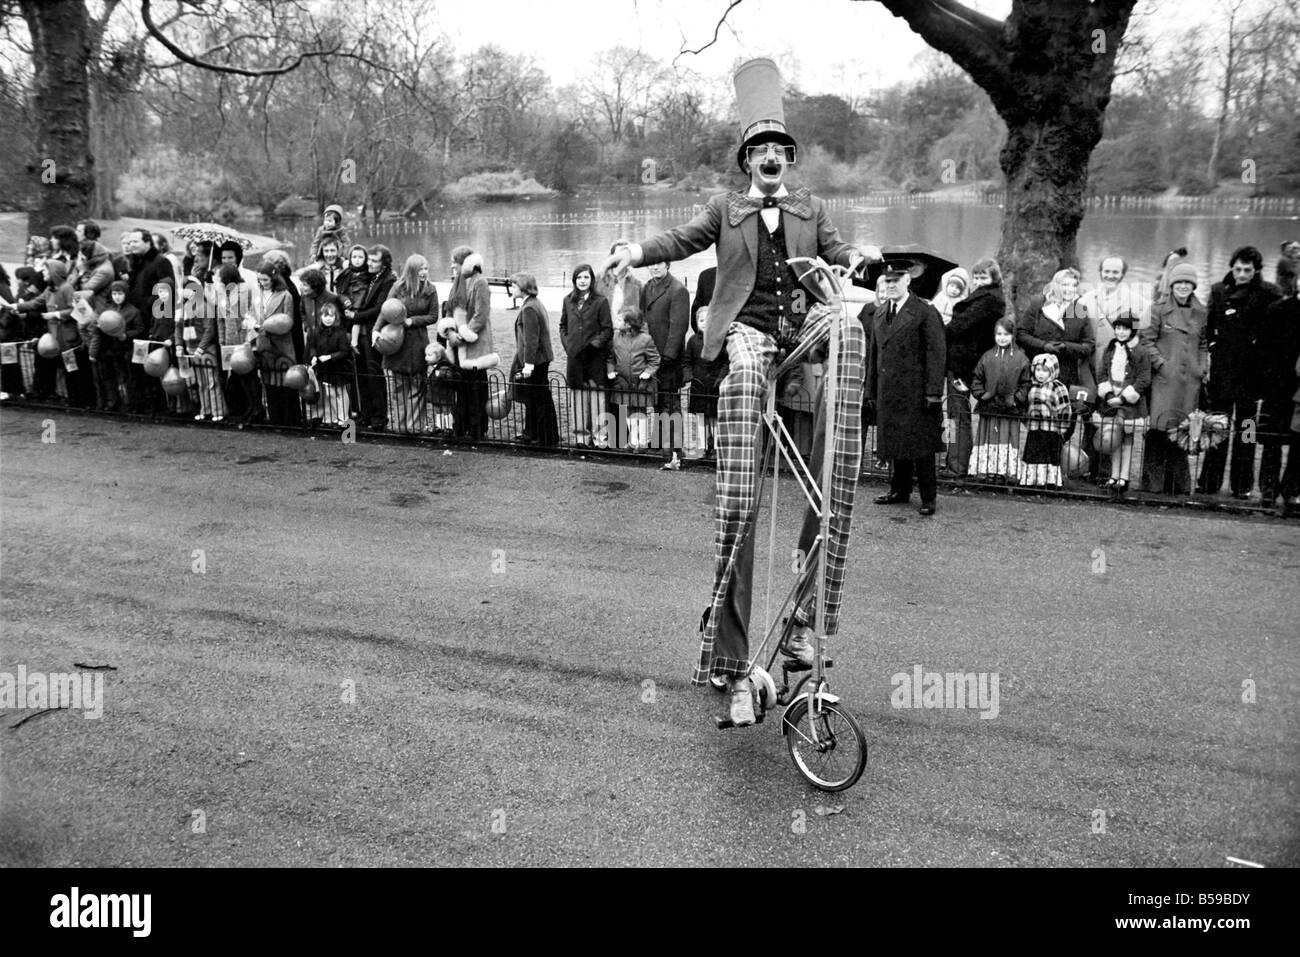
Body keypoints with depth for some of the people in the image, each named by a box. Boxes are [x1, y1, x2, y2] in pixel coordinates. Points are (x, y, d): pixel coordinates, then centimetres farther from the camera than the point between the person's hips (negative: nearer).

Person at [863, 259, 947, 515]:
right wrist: (870, 390, 15)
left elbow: (936, 353, -9)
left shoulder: (925, 312, -5)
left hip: (916, 392, -6)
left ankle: (928, 498, 7)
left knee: (921, 445, -1)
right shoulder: (878, 313, 15)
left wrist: (934, 391, -14)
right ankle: (899, 491, 25)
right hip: (887, 392, 6)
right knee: (895, 442, 12)